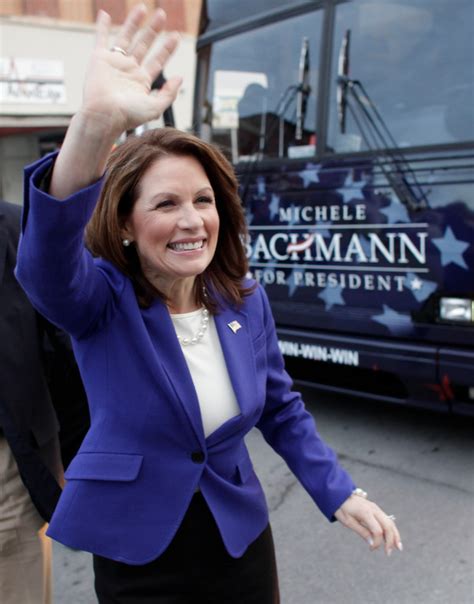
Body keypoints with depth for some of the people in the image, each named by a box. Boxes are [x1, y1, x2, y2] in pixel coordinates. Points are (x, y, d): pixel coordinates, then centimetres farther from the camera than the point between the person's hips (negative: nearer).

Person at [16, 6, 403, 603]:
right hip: (136, 555, -3)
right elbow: (46, 263, -40)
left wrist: (341, 494, -3)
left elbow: (282, 410, 8)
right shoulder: (101, 300, -16)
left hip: (240, 543, 3)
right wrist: (95, 124, -55)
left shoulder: (246, 301, -4)